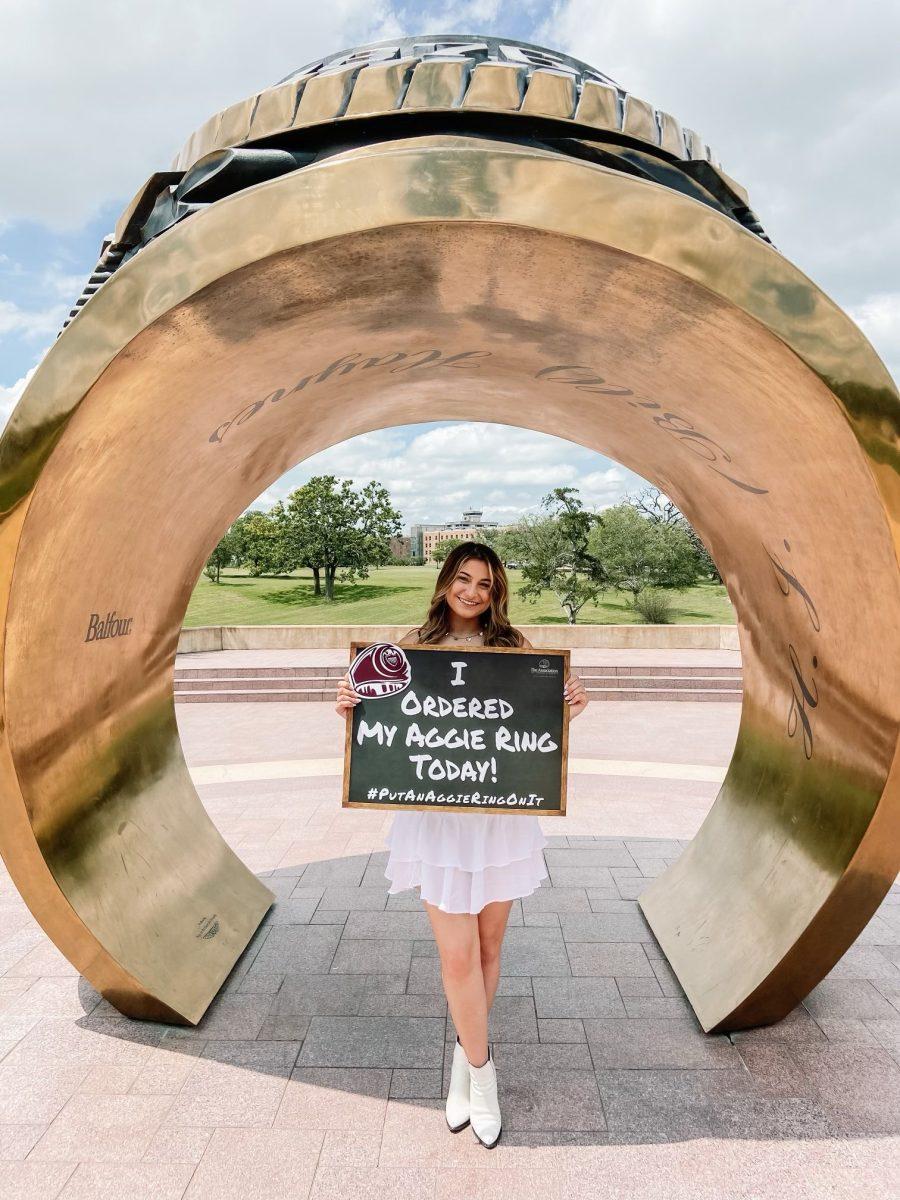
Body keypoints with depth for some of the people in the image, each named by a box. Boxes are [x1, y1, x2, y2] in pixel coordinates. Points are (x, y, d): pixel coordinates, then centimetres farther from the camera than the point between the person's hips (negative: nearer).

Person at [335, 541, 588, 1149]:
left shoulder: (514, 646, 2)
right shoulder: (414, 644, -1)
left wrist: (572, 708, -14)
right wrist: (349, 709, -17)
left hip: (503, 812, 2)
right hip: (437, 816, -1)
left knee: (488, 945, 16)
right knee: (458, 956, 2)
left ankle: (466, 1057, 41)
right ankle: (481, 1070, 28)